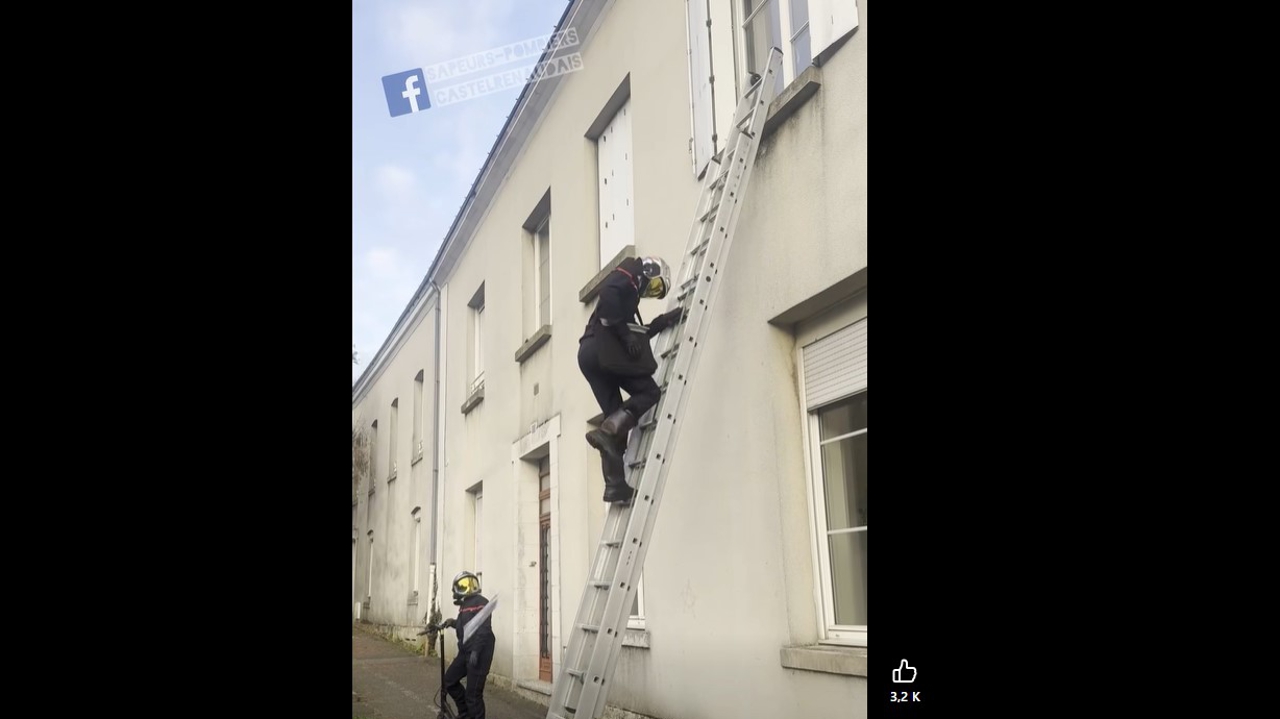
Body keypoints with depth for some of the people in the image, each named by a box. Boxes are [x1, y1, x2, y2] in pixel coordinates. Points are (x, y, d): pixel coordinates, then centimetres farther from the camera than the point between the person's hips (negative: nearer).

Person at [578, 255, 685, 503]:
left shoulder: (628, 291, 33)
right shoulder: (628, 275, 6)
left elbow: (637, 335, 29)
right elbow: (608, 292, -16)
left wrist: (664, 321, 26)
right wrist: (625, 334, -18)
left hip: (589, 354, 9)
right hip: (601, 348, -9)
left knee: (615, 415, 6)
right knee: (649, 390, -4)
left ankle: (615, 486, 0)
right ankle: (606, 432, -22)